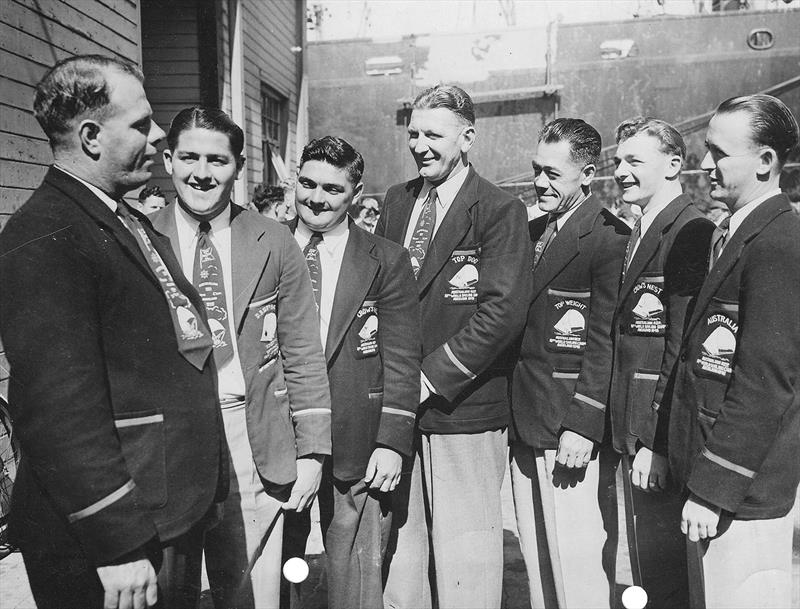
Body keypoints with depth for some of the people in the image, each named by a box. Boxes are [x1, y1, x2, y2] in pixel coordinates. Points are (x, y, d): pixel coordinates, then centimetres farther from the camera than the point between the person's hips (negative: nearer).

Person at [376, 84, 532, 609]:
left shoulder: (501, 211, -7)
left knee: (465, 563, 7)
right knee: (396, 542, 16)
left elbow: (503, 310, -17)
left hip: (465, 409, -5)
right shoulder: (396, 201, 11)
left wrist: (431, 375, -17)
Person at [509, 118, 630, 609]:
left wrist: (583, 426, -17)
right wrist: (515, 414, 11)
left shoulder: (609, 238, -10)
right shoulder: (532, 232, 14)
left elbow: (604, 341, -14)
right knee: (538, 568, 18)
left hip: (571, 432, -7)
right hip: (525, 426, 8)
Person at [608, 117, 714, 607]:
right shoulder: (639, 235, 14)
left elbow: (682, 347, -20)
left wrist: (656, 443, -19)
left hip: (661, 441, -9)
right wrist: (630, 436, 11)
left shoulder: (690, 233, -14)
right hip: (634, 437, 9)